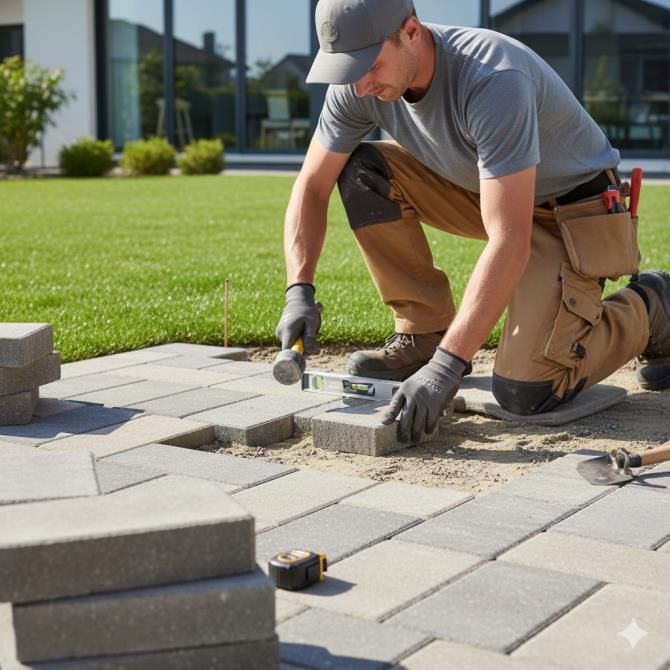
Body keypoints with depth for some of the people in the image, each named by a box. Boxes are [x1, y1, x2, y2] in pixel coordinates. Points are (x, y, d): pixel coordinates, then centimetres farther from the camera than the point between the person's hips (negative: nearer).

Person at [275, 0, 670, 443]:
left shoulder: (494, 81, -36)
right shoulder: (359, 86, -15)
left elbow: (509, 243, -41)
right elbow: (312, 187, -5)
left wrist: (446, 366, -44)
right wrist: (300, 292, -20)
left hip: (573, 211, -7)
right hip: (490, 193, 7)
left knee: (525, 393, -21)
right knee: (362, 170, -13)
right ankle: (425, 335, -3)